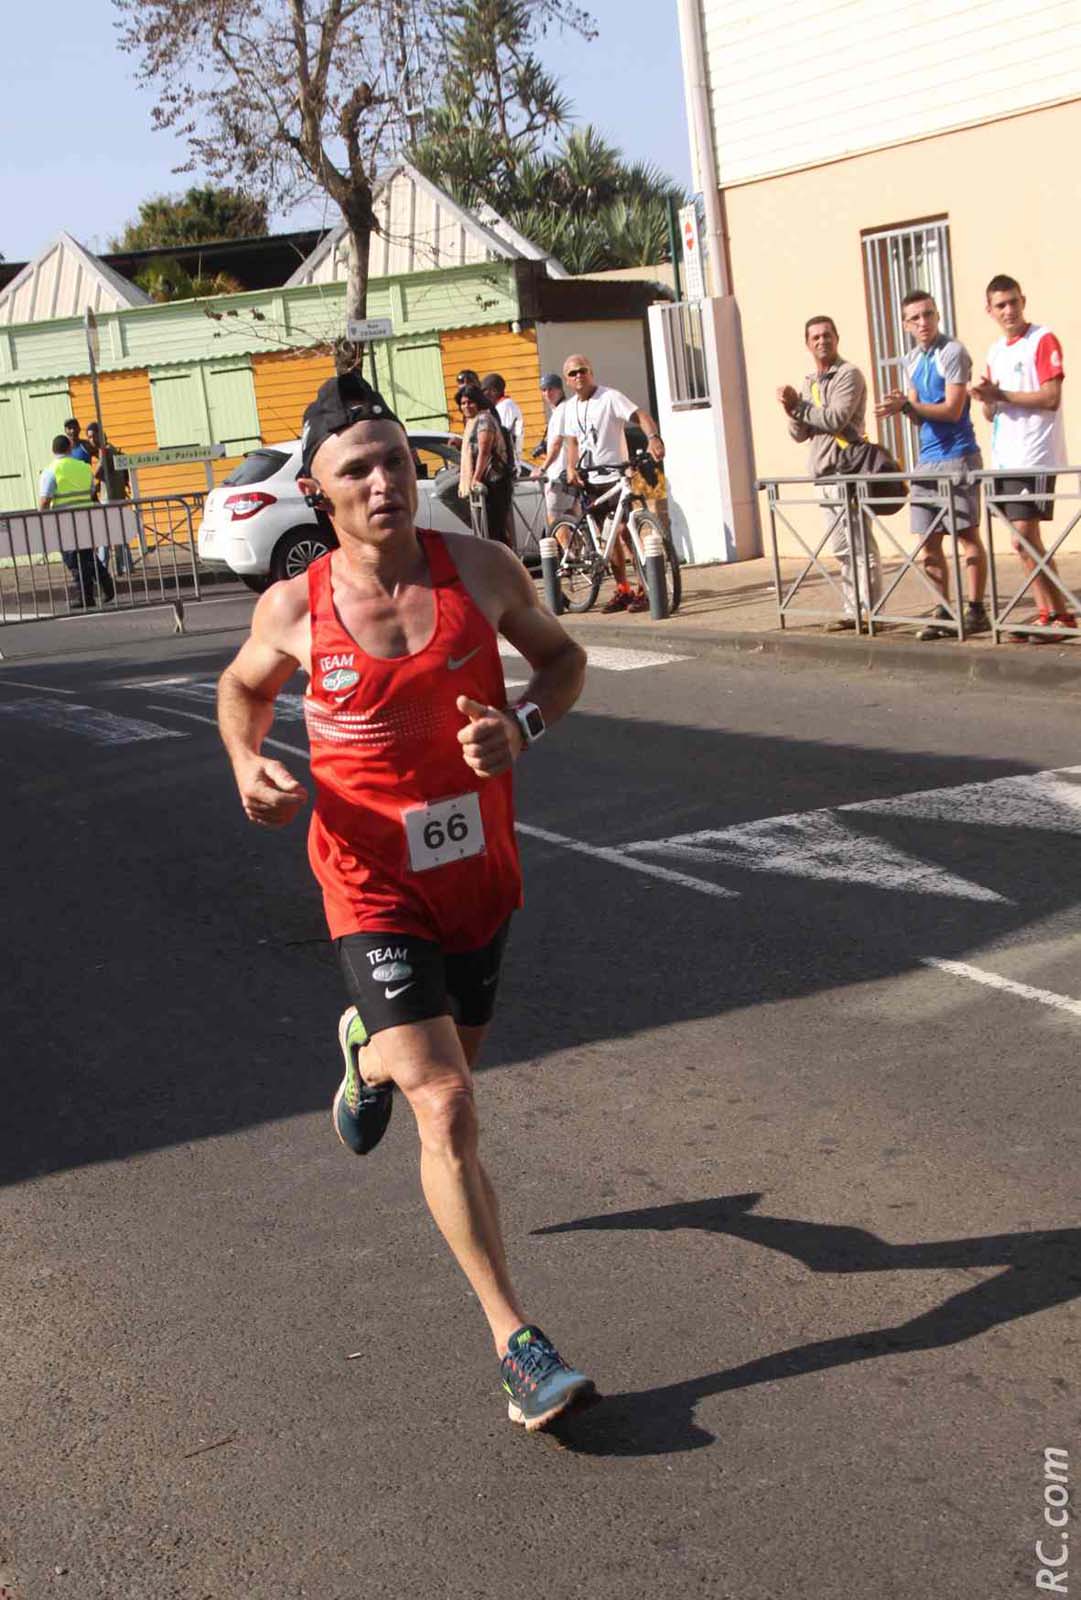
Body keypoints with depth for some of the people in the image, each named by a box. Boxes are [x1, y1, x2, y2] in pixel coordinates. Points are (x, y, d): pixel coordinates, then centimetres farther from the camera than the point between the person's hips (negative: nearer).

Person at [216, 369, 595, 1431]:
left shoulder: (479, 570, -8)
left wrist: (524, 725, -14)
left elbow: (561, 655, 8)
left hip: (480, 872, 3)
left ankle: (367, 1052, 61)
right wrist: (248, 765, -10)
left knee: (449, 1059, 24)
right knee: (446, 1110, -15)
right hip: (375, 885, -3)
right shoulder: (294, 609, -10)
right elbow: (243, 686, 11)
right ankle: (517, 1344, -6)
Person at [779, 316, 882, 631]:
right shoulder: (809, 382, 19)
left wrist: (798, 406, -8)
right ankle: (853, 611, 15)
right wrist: (792, 411, -4)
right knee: (842, 549, 10)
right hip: (825, 474, 9)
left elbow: (835, 419, -19)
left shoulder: (848, 375, -6)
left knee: (860, 546, -9)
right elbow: (799, 434, 16)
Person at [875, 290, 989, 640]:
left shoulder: (953, 353, -10)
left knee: (966, 534, -4)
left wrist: (907, 405, -22)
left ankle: (976, 610, 2)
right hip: (927, 458, 7)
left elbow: (952, 410, -16)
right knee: (928, 540, 7)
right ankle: (943, 612, 14)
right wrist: (903, 407, -8)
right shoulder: (912, 360, 13)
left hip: (958, 457, -7)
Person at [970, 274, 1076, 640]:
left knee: (1024, 538, -12)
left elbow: (1051, 398, -16)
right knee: (1024, 540, 8)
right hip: (1004, 458, 8)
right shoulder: (995, 352, 17)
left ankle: (1061, 614, -3)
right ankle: (1047, 613, 14)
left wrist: (1000, 395, -15)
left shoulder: (1043, 341, -7)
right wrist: (987, 399, -3)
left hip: (1034, 458, -8)